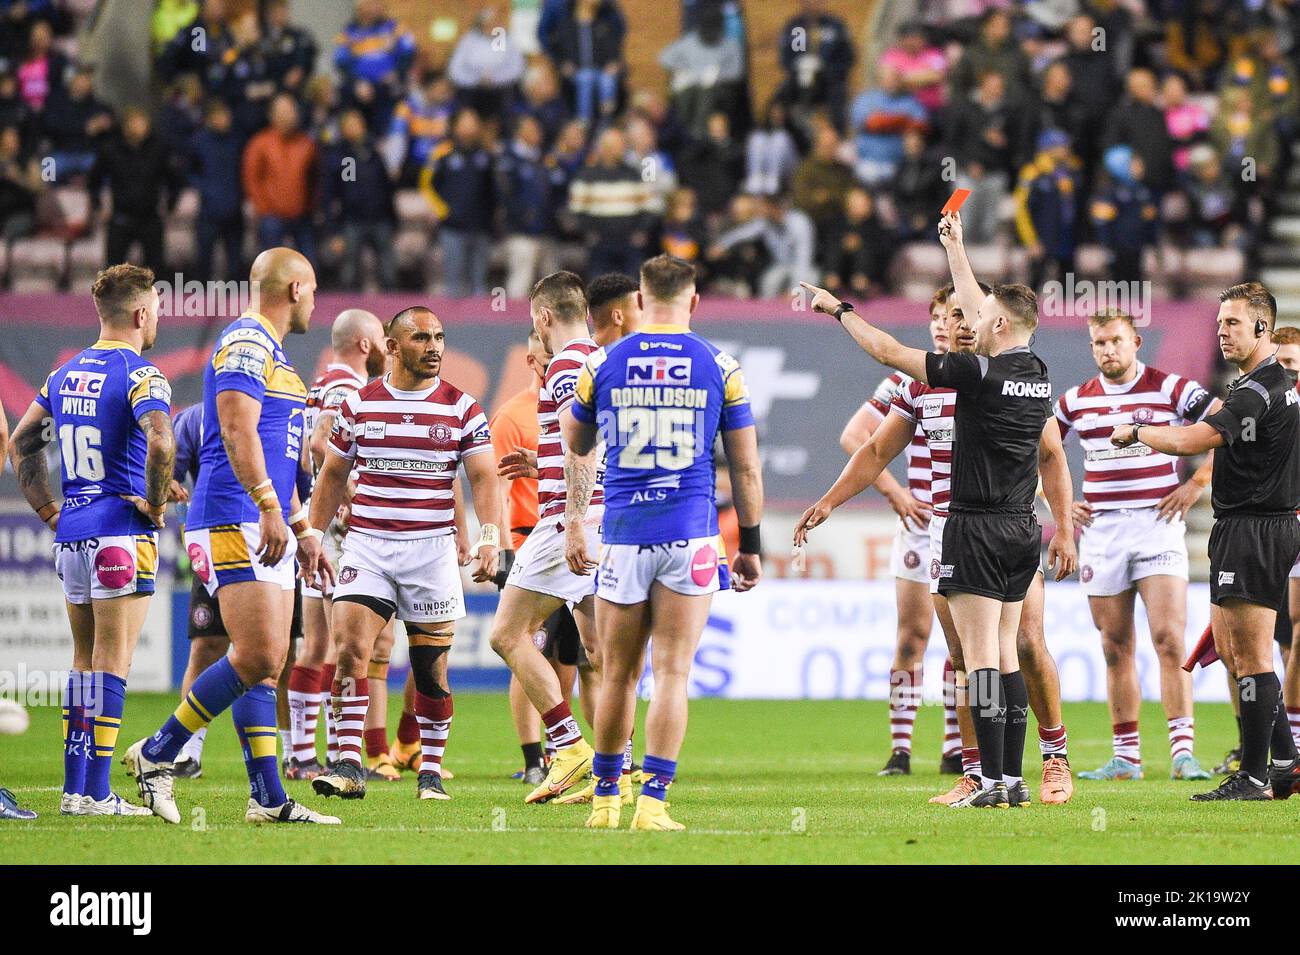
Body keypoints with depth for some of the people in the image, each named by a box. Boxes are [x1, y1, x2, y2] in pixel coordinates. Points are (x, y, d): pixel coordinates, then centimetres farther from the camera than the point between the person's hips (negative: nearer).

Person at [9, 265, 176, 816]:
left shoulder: (66, 374, 13)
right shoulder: (139, 374, -11)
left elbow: (21, 444, 21)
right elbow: (160, 441, -28)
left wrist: (49, 510, 19)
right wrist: (155, 502, -13)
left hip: (70, 537, 7)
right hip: (120, 533, -7)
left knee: (85, 661, 14)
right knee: (112, 662, -6)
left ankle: (74, 787, 13)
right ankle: (95, 792, -8)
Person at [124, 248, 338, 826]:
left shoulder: (271, 352, 23)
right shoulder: (245, 343, -9)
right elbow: (238, 433, -21)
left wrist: (301, 529, 28)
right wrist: (269, 508, -29)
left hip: (270, 531, 10)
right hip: (234, 525, -10)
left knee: (268, 663, 5)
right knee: (257, 657, -16)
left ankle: (268, 798, 4)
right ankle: (158, 753, -6)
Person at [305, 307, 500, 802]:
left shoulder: (461, 408, 2)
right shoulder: (359, 404, 6)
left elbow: (483, 479, -1)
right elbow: (333, 477, 15)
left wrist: (488, 539, -15)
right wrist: (312, 537, 10)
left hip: (432, 547, -1)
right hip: (366, 545, 1)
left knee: (432, 666, 1)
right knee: (348, 647, -15)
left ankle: (430, 771, 13)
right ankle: (349, 764, -14)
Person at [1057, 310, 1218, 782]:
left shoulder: (1170, 388, -1)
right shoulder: (1076, 400, 9)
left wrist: (1197, 483, -7)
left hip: (1157, 522, -3)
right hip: (1100, 528, 4)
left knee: (1169, 638, -14)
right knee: (1116, 649, 5)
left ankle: (1182, 751, -16)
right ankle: (1126, 756, 10)